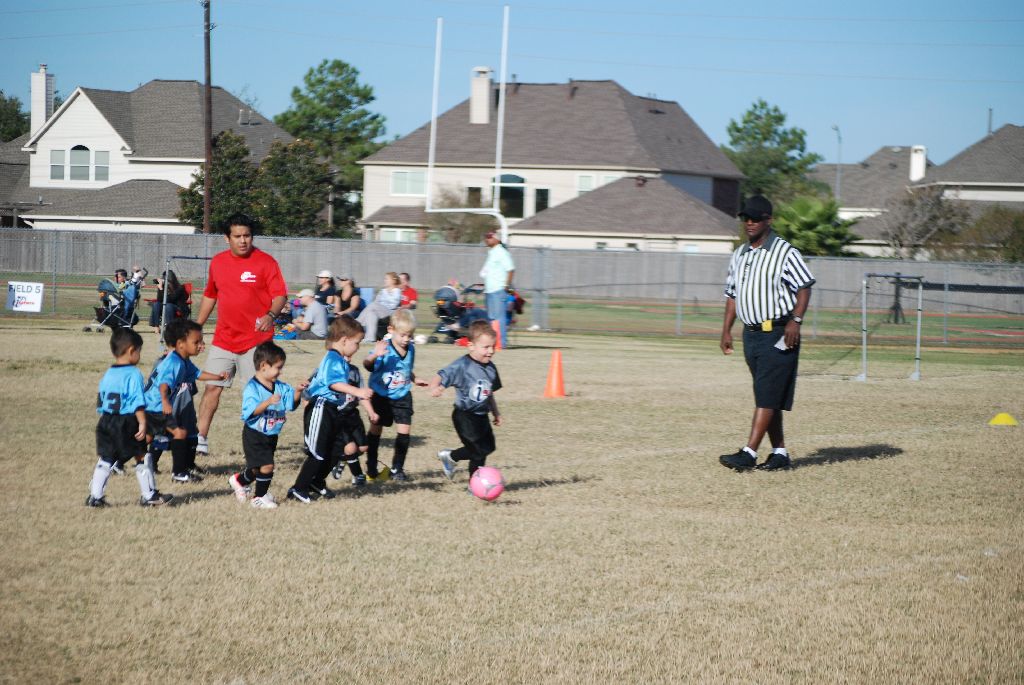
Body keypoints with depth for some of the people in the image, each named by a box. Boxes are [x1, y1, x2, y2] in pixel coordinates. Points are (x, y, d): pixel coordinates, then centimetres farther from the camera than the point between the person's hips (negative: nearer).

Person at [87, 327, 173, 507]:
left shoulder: (107, 375, 11)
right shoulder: (133, 374, -12)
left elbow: (100, 403, 16)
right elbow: (138, 403, -18)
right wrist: (142, 423, -17)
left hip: (106, 421, 6)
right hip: (127, 423, -6)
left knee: (105, 460, 10)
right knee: (142, 457, 6)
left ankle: (95, 496, 5)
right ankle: (149, 495, 11)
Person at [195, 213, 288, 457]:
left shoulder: (265, 262, -6)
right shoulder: (217, 262, 9)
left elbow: (280, 295, -10)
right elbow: (210, 295, 21)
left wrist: (271, 314, -29)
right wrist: (197, 326, 21)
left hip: (256, 340, -4)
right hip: (224, 339, 4)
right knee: (212, 387, 1)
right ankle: (201, 439, 5)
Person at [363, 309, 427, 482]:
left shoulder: (410, 349, -2)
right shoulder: (384, 348, -21)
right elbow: (368, 365, -39)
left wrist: (415, 380, 8)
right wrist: (374, 356, -57)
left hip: (402, 396, 4)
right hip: (381, 395, -4)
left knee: (404, 430, -2)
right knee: (376, 429, 8)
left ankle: (397, 468, 10)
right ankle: (371, 467, 21)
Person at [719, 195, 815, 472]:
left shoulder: (785, 252, -8)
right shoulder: (739, 255, 14)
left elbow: (804, 286, -11)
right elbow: (732, 294, 19)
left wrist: (795, 320, -21)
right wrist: (726, 330, 13)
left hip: (778, 333, -8)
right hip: (751, 333, 8)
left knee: (767, 395, -11)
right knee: (766, 397, 10)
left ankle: (749, 454, -18)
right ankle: (779, 453, 16)